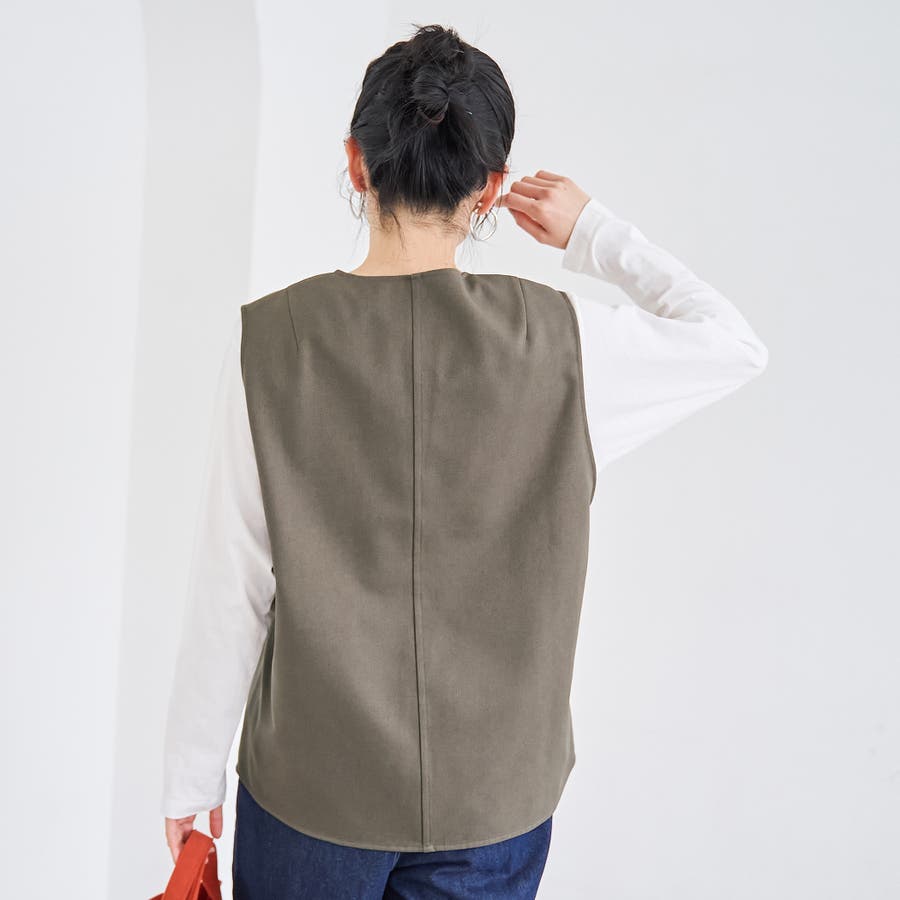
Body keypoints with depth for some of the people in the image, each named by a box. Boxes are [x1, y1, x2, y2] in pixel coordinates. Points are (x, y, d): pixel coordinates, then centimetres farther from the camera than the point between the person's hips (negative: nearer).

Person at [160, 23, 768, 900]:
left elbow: (233, 588, -10)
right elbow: (736, 345, 4)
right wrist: (594, 233, 9)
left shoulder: (269, 340, -15)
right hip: (493, 798, 1)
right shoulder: (561, 340, -14)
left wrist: (191, 774, 3)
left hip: (312, 789, 0)